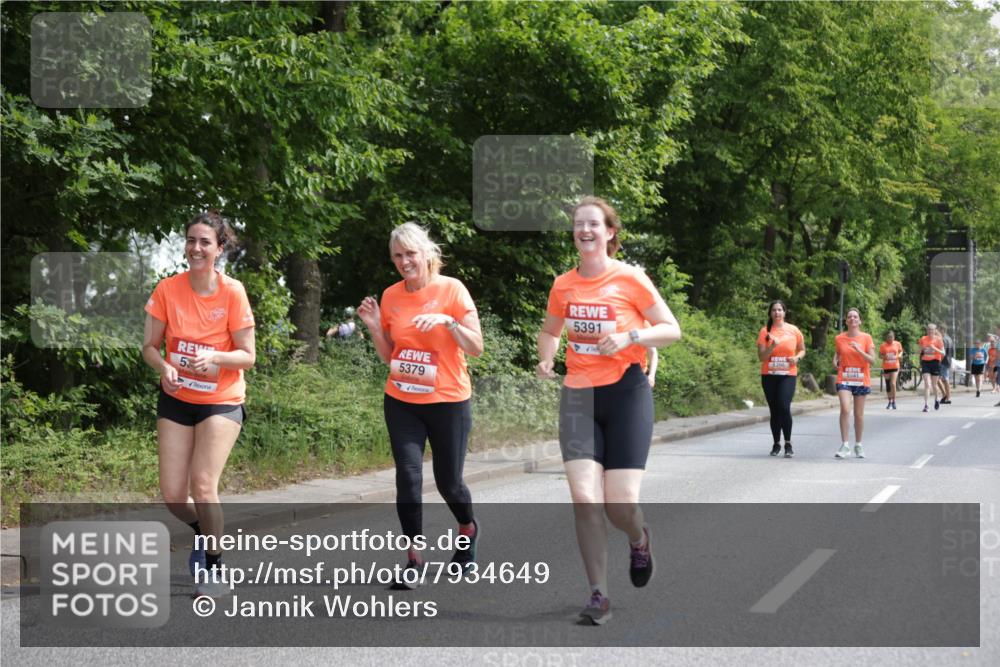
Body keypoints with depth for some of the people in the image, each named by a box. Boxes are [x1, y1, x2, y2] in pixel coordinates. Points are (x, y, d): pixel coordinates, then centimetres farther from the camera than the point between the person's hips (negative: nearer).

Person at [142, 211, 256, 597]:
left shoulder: (232, 292, -11)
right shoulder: (168, 290, -5)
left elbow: (248, 356, -8)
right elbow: (150, 346, 1)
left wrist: (217, 358, -28)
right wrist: (164, 367, -20)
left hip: (221, 402, -3)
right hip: (175, 401, 3)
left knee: (203, 486, -16)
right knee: (172, 494, -1)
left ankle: (215, 568, 4)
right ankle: (203, 531, 33)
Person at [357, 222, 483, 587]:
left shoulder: (452, 289, -8)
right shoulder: (391, 296, 3)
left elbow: (476, 347, -9)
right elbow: (389, 355, 11)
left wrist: (448, 321, -24)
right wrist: (374, 326, -5)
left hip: (448, 402, -3)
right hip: (401, 402, 3)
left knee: (448, 481, 7)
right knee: (408, 476, -9)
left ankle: (468, 530, 38)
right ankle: (414, 557, 1)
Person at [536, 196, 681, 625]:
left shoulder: (631, 279, -6)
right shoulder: (563, 285, 6)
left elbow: (672, 330, -1)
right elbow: (550, 331, 24)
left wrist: (629, 336, -17)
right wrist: (546, 360, 4)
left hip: (625, 393, -3)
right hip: (578, 396, 3)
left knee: (621, 505, -7)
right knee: (584, 498, -13)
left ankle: (638, 539, 31)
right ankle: (599, 595, -2)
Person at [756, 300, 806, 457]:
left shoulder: (793, 330, 3)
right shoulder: (765, 331, 1)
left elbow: (802, 350, 15)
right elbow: (761, 357, -3)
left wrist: (797, 358, -6)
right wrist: (772, 346, -20)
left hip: (788, 375, -1)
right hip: (769, 375, 1)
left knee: (784, 407, -17)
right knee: (774, 410, 5)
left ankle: (788, 444, -5)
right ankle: (776, 444, 17)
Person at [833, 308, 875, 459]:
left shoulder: (866, 338, -1)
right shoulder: (840, 338, 4)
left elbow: (872, 360, -4)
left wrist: (859, 350, -18)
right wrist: (835, 361, -2)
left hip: (861, 380, 0)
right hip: (844, 379, 0)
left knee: (859, 414, 8)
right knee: (845, 409, -18)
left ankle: (858, 445, 23)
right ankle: (845, 445, -14)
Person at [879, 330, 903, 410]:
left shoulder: (897, 344, 1)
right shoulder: (883, 345, -1)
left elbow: (901, 351, 16)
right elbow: (880, 355, 5)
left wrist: (899, 355, -6)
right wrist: (884, 357, -17)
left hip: (895, 367, -1)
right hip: (886, 367, 1)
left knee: (893, 383, -15)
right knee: (888, 385, 9)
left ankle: (894, 401, -1)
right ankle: (890, 401, 24)